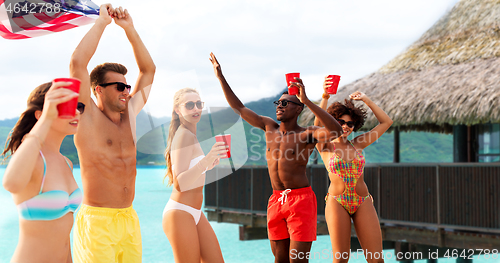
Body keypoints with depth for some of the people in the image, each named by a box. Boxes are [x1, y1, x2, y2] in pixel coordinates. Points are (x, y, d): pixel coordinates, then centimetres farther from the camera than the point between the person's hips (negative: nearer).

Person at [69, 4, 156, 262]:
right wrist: (102, 21, -8)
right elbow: (77, 63, -16)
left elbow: (148, 70, 20)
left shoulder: (129, 114, 12)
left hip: (129, 220, 6)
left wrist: (129, 28, 12)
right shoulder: (89, 117, -4)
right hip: (97, 221, -6)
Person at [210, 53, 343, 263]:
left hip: (300, 199, -6)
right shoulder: (269, 127, 10)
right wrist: (220, 76, 12)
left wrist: (307, 101, -34)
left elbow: (335, 130, -28)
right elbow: (238, 108, 16)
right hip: (276, 200, 6)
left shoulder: (307, 134, -8)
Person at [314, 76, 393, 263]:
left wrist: (367, 100, 11)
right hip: (337, 202, -3)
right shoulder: (325, 147, 6)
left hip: (363, 203, 3)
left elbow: (386, 122, 16)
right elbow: (318, 123, -14)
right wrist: (325, 96, -26)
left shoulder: (357, 144, 14)